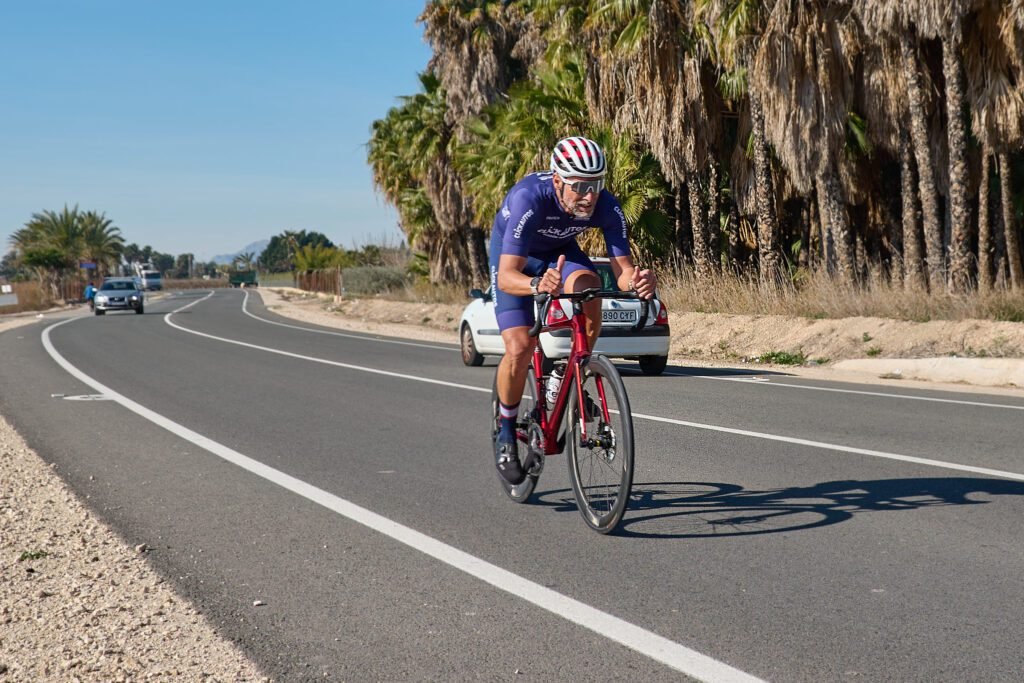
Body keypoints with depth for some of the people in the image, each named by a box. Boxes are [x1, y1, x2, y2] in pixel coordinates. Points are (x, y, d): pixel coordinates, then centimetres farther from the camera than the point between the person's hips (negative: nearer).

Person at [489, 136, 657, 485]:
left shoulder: (607, 207, -29)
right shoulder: (529, 198, -39)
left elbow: (623, 270, -28)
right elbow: (506, 276, -44)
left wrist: (638, 281, -52)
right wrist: (538, 284, -65)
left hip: (560, 250, 3)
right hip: (514, 255, -3)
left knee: (588, 289, -31)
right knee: (520, 349, -18)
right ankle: (506, 432, 7)